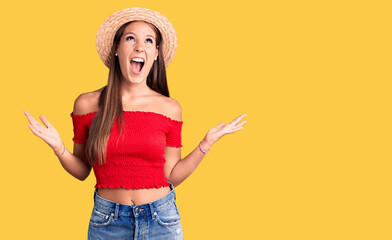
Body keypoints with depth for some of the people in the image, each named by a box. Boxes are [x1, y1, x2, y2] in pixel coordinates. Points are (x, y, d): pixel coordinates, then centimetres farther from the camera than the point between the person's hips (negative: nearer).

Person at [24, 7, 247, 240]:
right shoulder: (87, 104, -4)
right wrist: (59, 148, -12)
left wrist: (206, 144, -8)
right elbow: (82, 171, 4)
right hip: (107, 221, 0)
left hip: (161, 220, 0)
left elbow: (171, 176, -1)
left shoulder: (169, 108, -4)